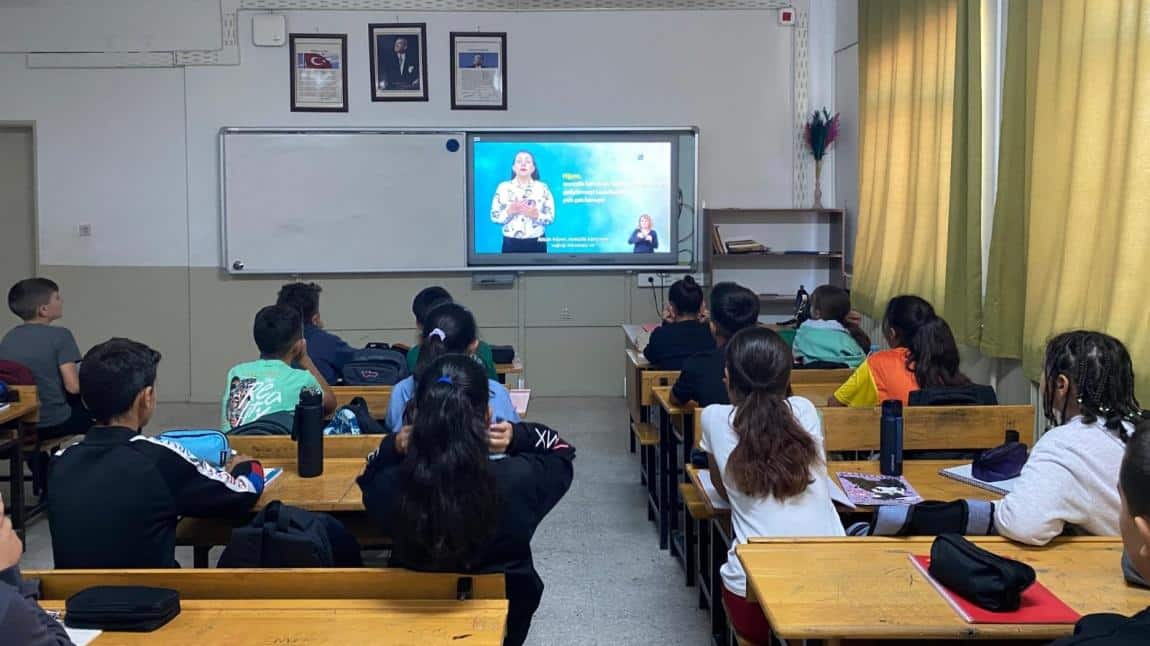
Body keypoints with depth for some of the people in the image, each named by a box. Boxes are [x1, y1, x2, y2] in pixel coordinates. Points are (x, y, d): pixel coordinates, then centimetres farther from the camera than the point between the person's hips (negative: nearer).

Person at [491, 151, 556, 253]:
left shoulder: (542, 187, 3)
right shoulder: (503, 187, 3)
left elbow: (550, 217, 0)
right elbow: (494, 216, 1)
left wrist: (536, 215, -17)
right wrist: (509, 211, -16)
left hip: (536, 244, 0)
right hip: (511, 243, 0)